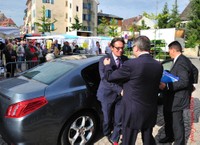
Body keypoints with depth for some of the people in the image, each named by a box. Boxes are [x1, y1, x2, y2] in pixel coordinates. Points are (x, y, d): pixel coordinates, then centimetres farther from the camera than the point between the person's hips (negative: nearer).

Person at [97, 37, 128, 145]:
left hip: (121, 94, 3)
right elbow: (105, 79, -22)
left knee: (119, 121, 8)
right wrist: (120, 89, -31)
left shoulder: (125, 59, 0)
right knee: (107, 119, 16)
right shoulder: (104, 60, -13)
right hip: (107, 94, -2)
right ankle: (107, 134, 46)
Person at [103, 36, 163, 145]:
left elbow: (110, 77, -11)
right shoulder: (158, 65, -4)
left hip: (133, 111, -5)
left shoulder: (131, 64, -22)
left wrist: (107, 65, 11)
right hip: (150, 110, 6)